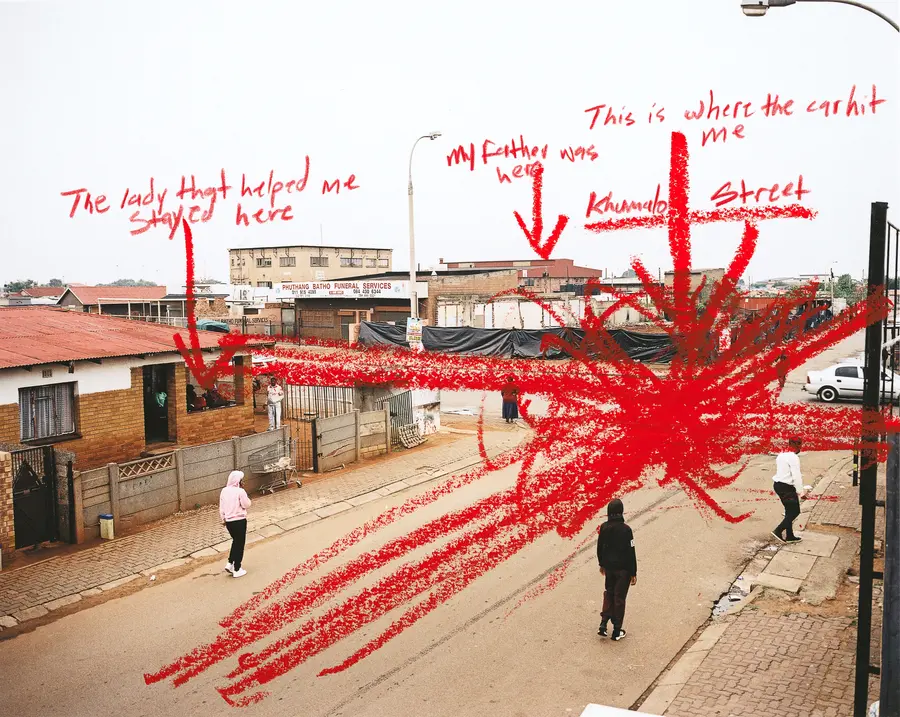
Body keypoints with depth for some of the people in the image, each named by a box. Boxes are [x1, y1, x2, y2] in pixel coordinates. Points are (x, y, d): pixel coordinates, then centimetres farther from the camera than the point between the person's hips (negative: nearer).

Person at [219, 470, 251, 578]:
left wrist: (223, 519, 19)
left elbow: (221, 507, 8)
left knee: (235, 541, 26)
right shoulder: (240, 491, -17)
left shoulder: (224, 491, 2)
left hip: (228, 521, 6)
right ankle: (237, 570, 12)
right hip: (239, 521, -6)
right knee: (240, 544, 7)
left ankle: (230, 563, 20)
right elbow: (246, 505, -10)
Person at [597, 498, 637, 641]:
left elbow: (600, 547, 5)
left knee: (608, 593, 22)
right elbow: (631, 552, -16)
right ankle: (617, 631, 17)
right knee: (619, 597, 8)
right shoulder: (625, 529, -21)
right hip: (623, 569, -4)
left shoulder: (604, 527, -6)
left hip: (609, 567, 4)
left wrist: (602, 564, 21)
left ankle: (603, 624, 13)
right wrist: (633, 573, -7)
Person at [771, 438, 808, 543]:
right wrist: (801, 492, -16)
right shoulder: (793, 457, -16)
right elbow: (796, 476, -19)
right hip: (786, 487, -9)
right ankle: (778, 531, -5)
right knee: (794, 511, 0)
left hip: (777, 484, 9)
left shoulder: (781, 455, 13)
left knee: (789, 511, 17)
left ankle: (789, 536, 22)